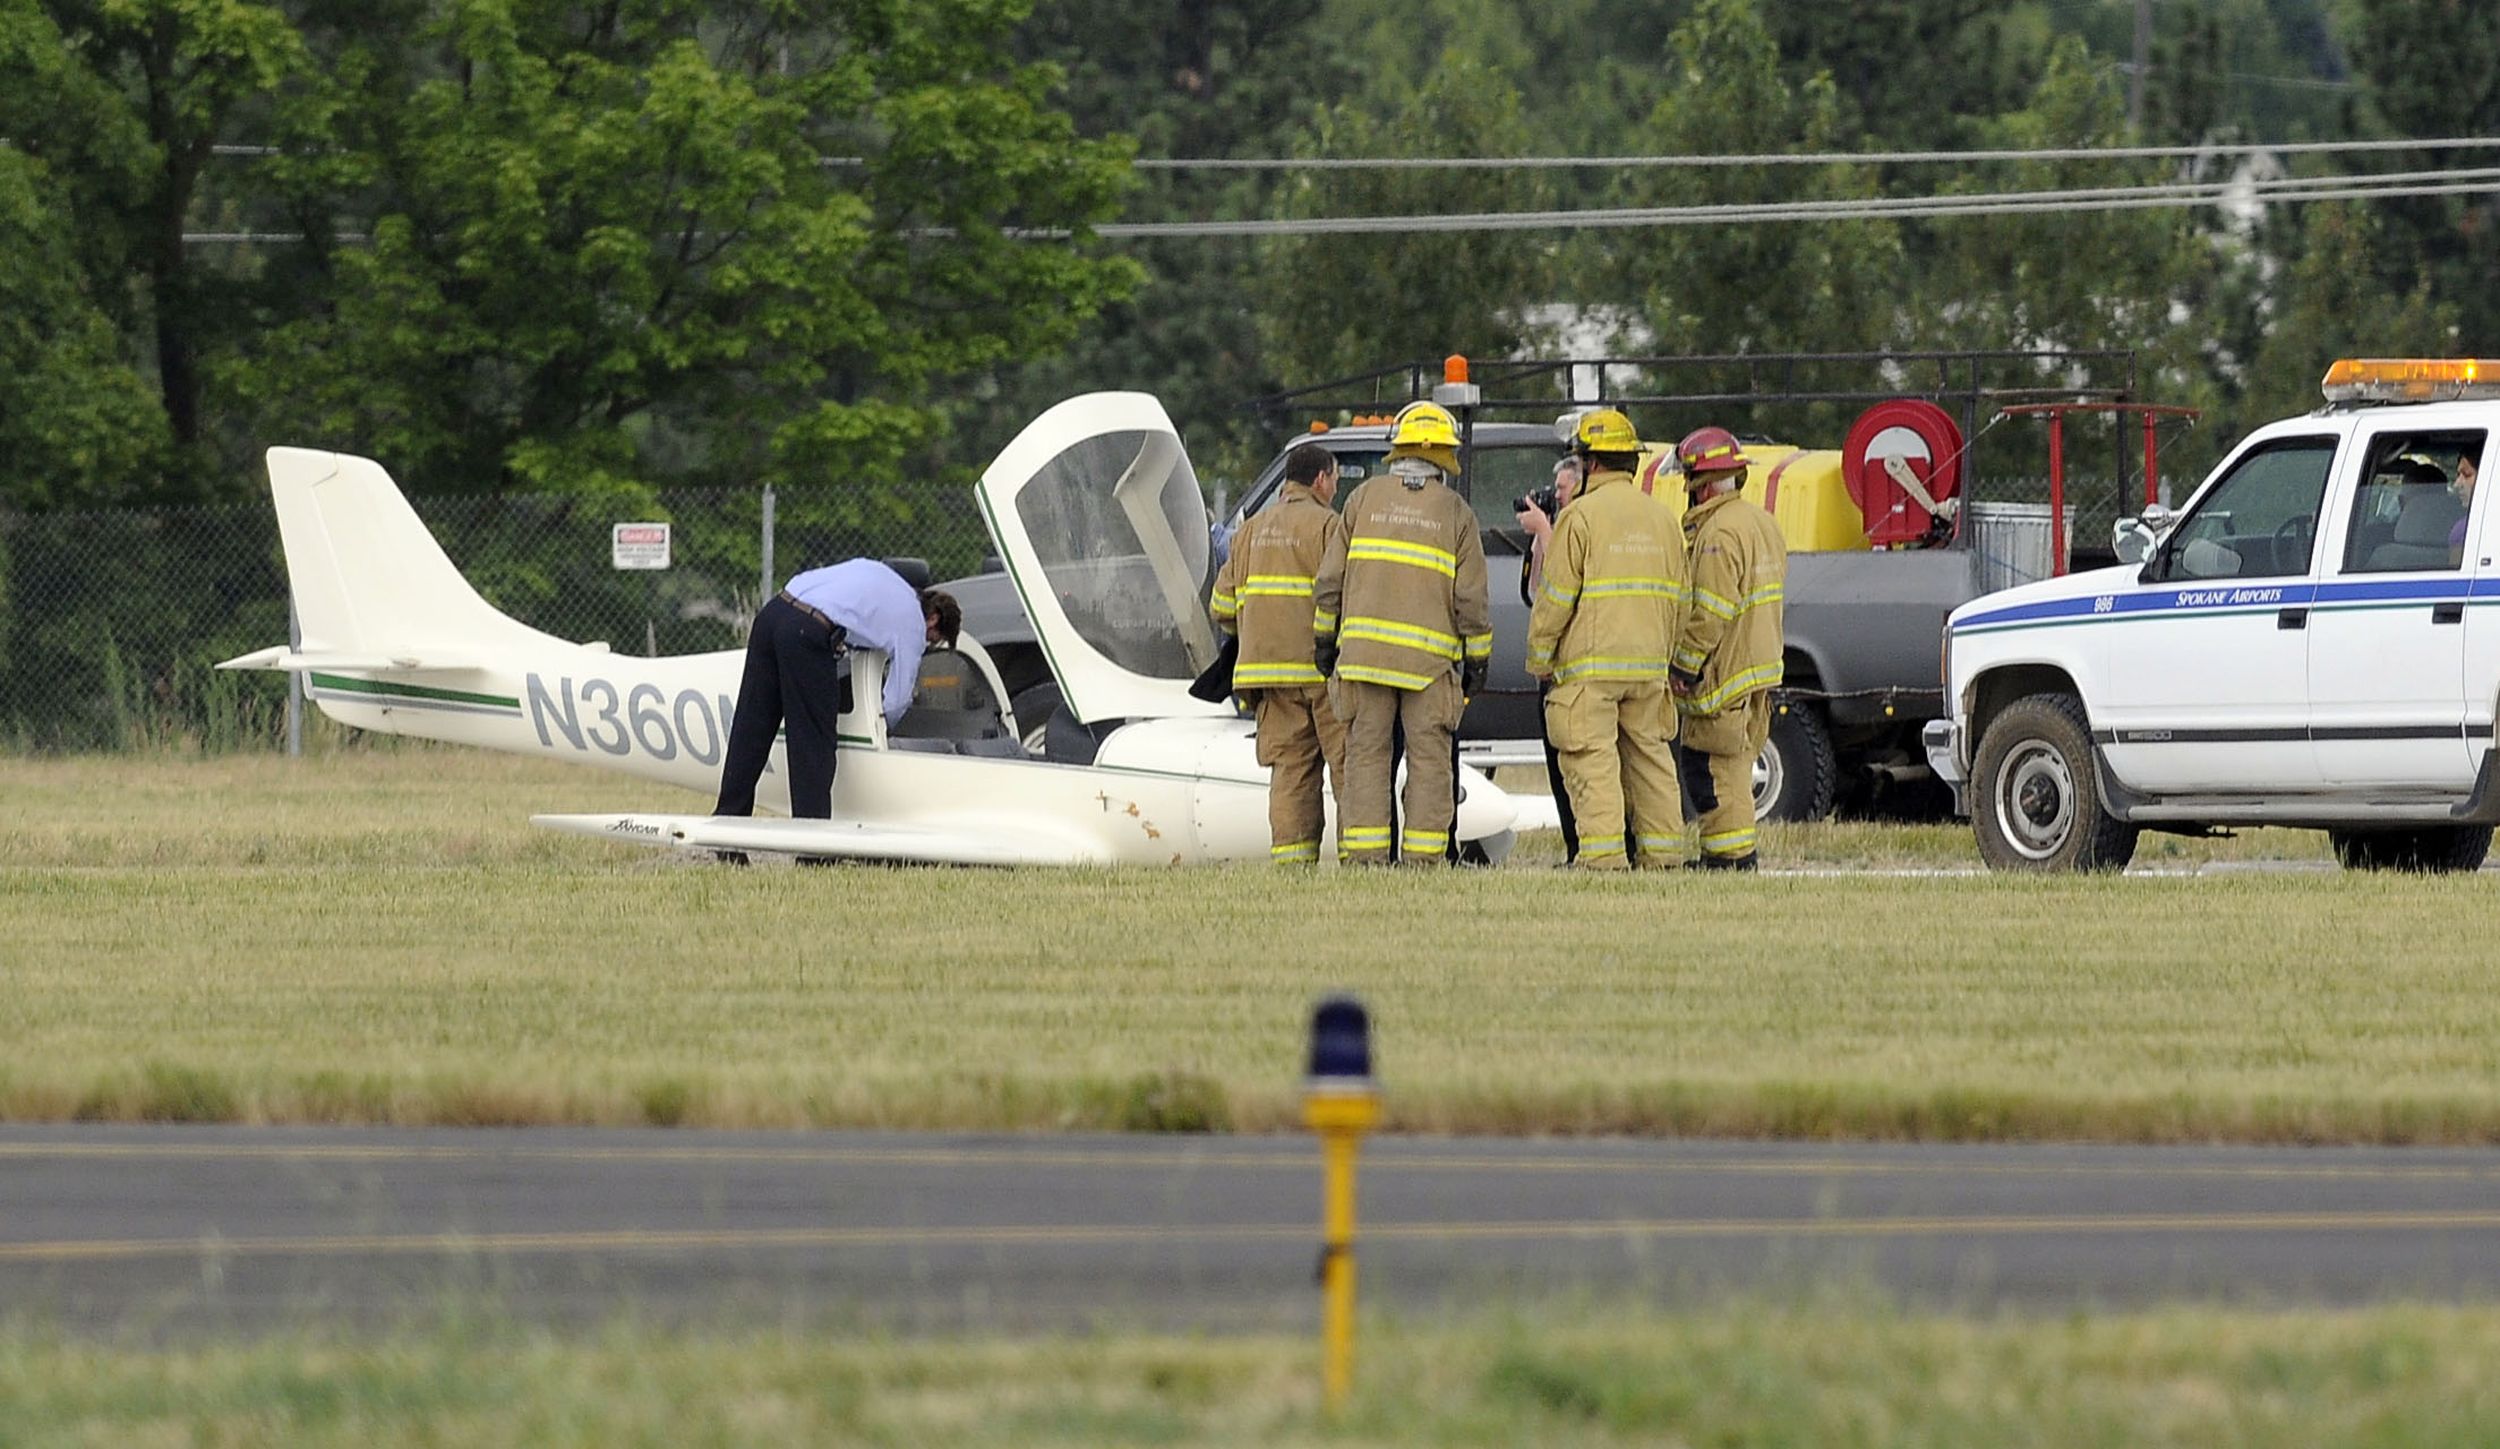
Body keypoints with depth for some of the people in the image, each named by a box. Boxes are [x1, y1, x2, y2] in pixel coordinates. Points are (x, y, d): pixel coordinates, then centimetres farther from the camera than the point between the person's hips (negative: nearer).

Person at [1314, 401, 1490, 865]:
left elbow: (1331, 578, 7)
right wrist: (1478, 659, 9)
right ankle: (1424, 851, -2)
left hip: (1363, 649, 1)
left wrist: (1326, 636, 16)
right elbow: (1471, 597, 1)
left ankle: (1363, 850, -2)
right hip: (1430, 656, -1)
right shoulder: (1455, 512, 2)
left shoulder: (1366, 497, 6)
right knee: (1430, 758, 2)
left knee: (1367, 753, 3)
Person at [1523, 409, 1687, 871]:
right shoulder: (1662, 517, 13)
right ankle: (1661, 849, 13)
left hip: (1590, 662, -6)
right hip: (1648, 660, 6)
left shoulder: (1581, 515, -8)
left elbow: (1555, 598, -9)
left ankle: (1603, 851, -13)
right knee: (1650, 754, 12)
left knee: (1593, 759, -7)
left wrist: (1539, 658, 1)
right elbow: (1676, 599, 18)